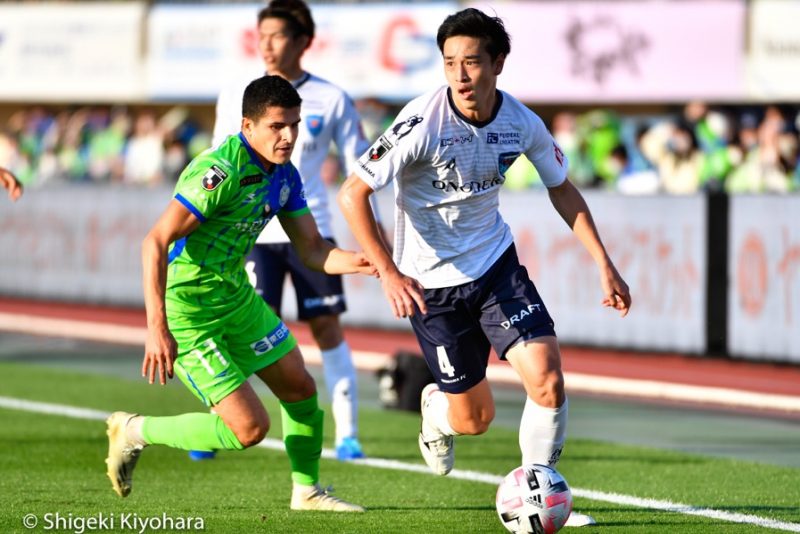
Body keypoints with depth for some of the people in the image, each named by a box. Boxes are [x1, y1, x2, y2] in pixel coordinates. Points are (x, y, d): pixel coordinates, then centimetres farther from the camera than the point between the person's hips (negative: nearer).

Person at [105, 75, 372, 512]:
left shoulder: (284, 176, 2)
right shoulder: (220, 172, -27)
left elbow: (312, 249, 8)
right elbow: (155, 243, -29)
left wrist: (358, 261, -15)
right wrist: (157, 328, -33)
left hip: (236, 295, 9)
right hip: (186, 312, -9)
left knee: (300, 389, 14)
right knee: (249, 428, -11)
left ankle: (307, 491, 35)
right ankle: (134, 432, 8)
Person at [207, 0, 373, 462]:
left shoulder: (331, 100, 1)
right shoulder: (237, 97, 5)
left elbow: (359, 165, 7)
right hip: (253, 231, 0)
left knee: (327, 326, 4)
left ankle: (347, 435, 11)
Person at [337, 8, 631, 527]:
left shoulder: (522, 123, -10)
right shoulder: (423, 122, -23)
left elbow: (562, 190, 8)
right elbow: (353, 193, -20)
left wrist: (605, 265, 3)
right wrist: (390, 275, -27)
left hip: (496, 263, 3)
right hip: (431, 282, -3)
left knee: (548, 379, -16)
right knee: (474, 418, 4)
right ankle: (435, 409, 43)